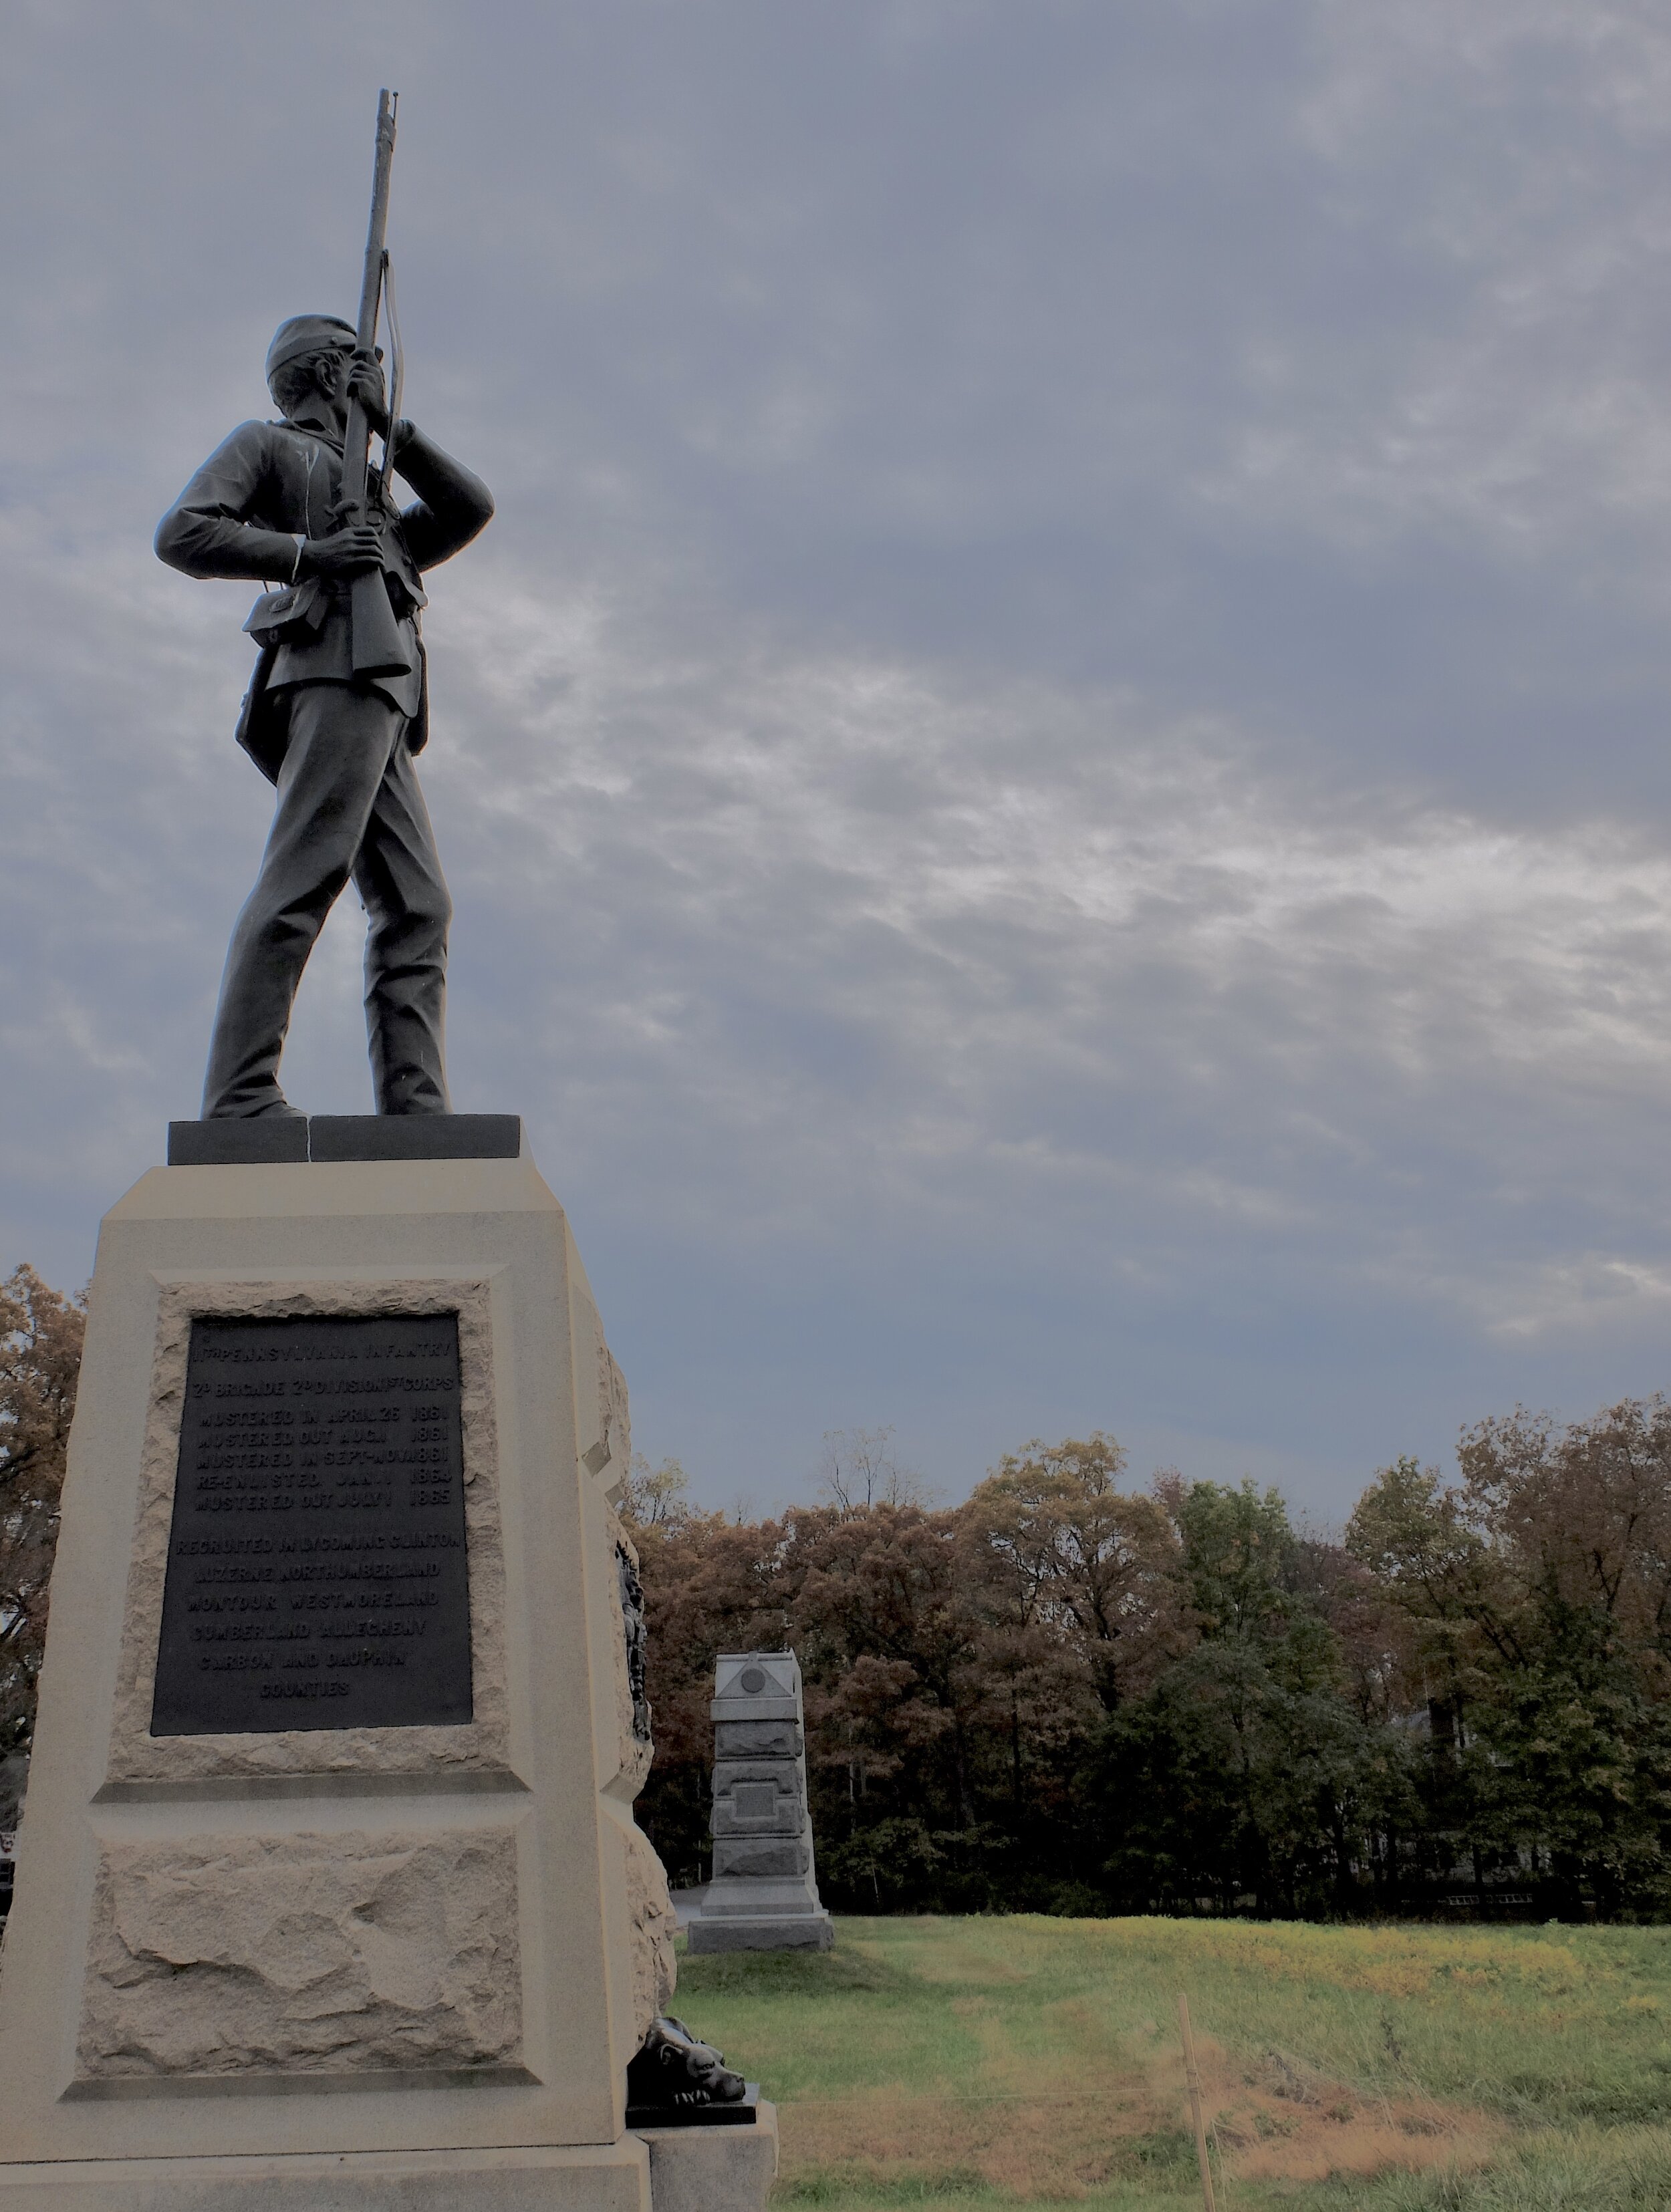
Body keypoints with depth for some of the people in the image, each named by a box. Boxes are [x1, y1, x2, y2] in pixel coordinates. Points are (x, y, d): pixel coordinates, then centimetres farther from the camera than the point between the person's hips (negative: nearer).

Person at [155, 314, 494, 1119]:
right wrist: (309, 554, -9)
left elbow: (470, 508, 26)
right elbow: (182, 533, 1)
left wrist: (389, 423, 19)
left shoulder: (377, 514, 39)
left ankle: (415, 1107, -13)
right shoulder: (264, 443, 18)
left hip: (382, 718, 8)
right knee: (304, 880, -21)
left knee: (415, 911, -4)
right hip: (341, 671, -8)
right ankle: (242, 1093, -28)